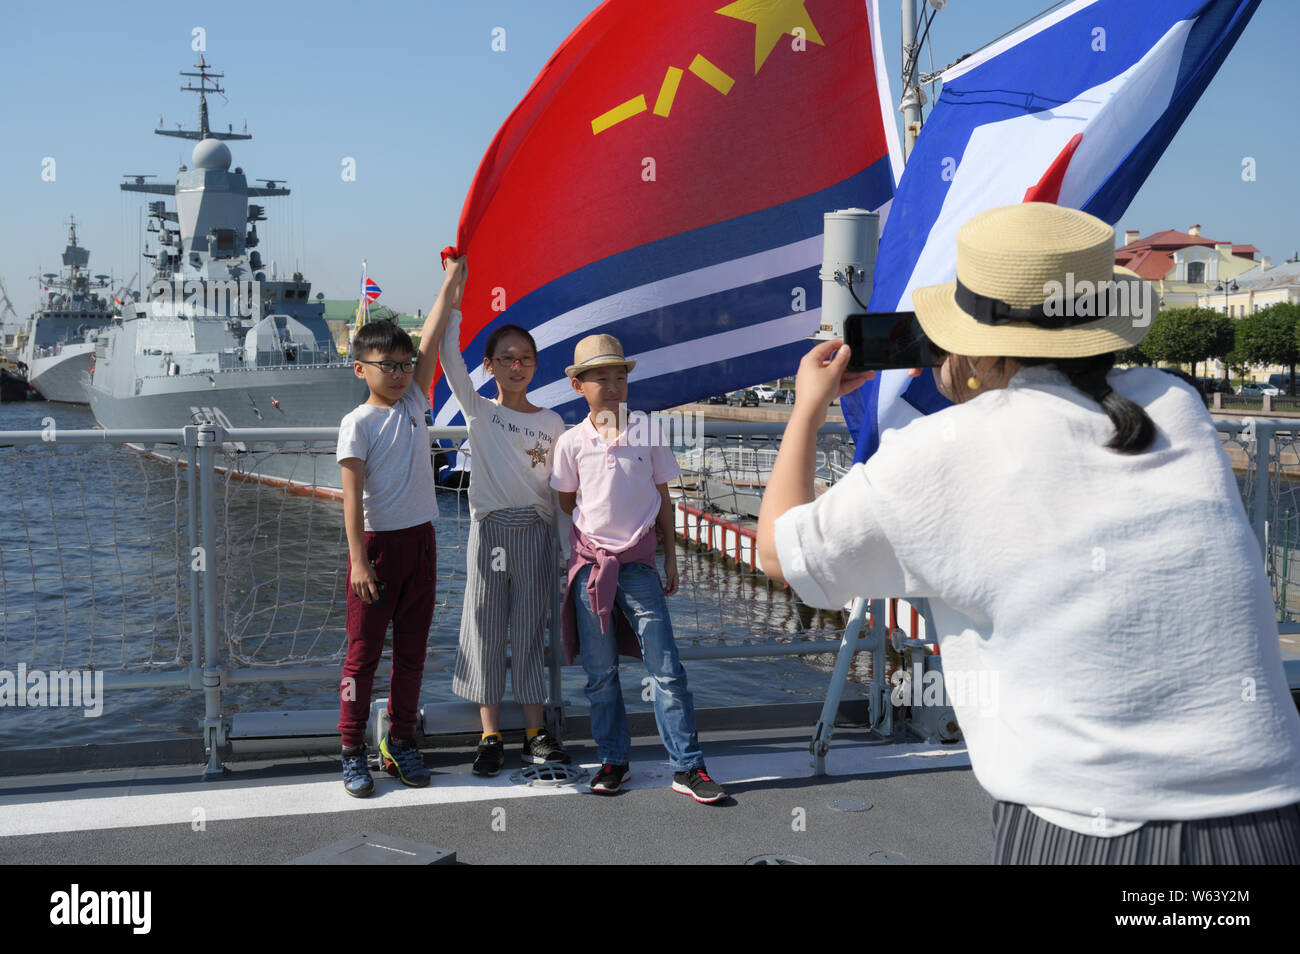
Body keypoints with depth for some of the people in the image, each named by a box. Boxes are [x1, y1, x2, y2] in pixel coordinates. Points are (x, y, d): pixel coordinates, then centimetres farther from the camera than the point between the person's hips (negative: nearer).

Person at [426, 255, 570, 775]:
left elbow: (562, 484, 14)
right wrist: (454, 285, -10)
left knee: (531, 630, 6)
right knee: (485, 630, 1)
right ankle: (490, 735, 9)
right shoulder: (479, 411, 3)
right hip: (491, 528, -1)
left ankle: (536, 731, 14)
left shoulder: (551, 422, 9)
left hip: (537, 531, 1)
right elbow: (447, 350, -7)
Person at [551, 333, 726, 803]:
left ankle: (688, 767, -1)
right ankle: (613, 761, 18)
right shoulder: (571, 442, 1)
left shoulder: (647, 435, 3)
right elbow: (566, 504, 10)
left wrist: (671, 558, 9)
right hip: (590, 561, 0)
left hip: (638, 562, 0)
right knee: (600, 672, 6)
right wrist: (579, 553, 5)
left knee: (666, 666, -5)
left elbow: (663, 499, 10)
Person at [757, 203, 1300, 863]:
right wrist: (971, 400, 28)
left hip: (1081, 831, -4)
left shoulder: (945, 454, -9)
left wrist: (808, 407, 20)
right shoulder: (1178, 408, 4)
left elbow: (779, 549, 7)